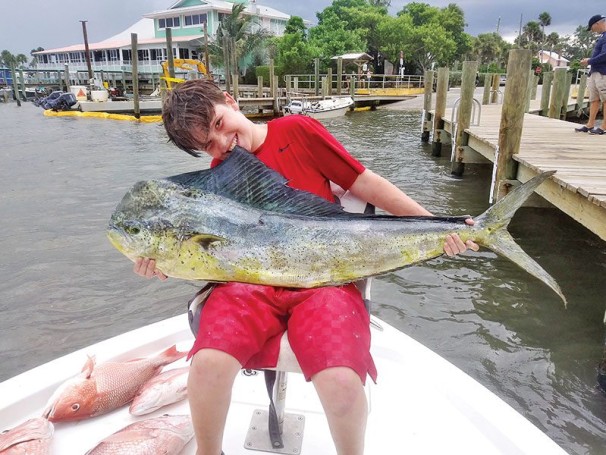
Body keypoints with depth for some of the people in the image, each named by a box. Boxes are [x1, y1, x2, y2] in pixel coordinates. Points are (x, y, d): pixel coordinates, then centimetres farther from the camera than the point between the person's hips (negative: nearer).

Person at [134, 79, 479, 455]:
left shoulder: (298, 131, 6)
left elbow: (364, 183, 6)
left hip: (324, 279, -2)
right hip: (250, 283, 3)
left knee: (341, 383, -27)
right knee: (208, 364, -25)